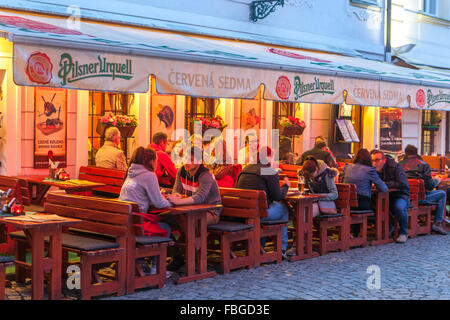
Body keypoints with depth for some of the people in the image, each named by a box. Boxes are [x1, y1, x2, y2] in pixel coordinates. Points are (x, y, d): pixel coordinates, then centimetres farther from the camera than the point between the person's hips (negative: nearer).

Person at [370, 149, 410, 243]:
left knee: (399, 207, -38)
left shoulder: (395, 167, -14)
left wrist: (385, 184, -22)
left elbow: (403, 184, -24)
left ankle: (403, 233, -11)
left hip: (399, 195, -5)